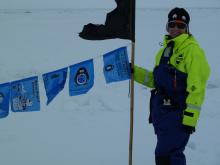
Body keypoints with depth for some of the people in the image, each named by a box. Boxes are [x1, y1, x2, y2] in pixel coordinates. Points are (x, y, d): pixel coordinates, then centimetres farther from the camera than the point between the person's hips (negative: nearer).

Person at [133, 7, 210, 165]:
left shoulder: (193, 50, -11)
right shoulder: (165, 50, 15)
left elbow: (196, 88, -17)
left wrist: (190, 117, -21)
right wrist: (135, 72, 11)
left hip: (178, 114, -8)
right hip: (161, 111, 8)